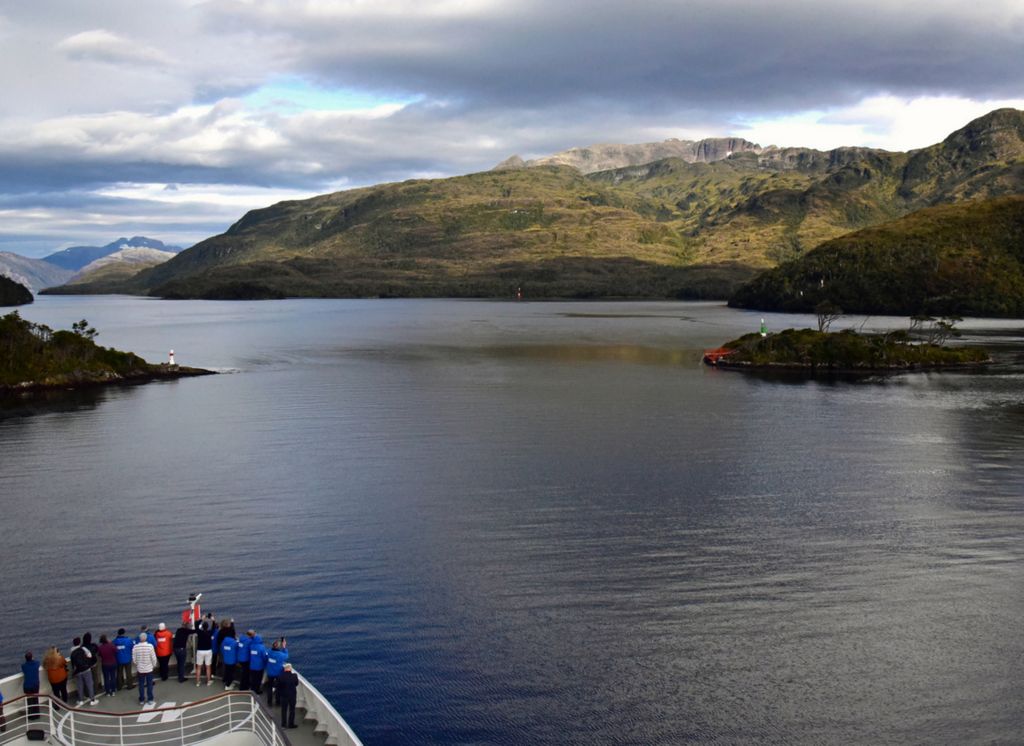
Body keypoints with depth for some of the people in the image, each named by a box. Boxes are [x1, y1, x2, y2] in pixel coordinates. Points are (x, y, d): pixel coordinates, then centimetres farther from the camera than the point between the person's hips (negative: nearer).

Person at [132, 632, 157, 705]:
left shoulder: (135, 647, -13)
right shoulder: (150, 646, -17)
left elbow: (134, 659, -6)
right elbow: (153, 658, -11)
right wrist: (154, 665, 8)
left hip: (140, 669, 1)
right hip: (149, 668, -1)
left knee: (141, 685, 13)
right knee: (149, 684, 12)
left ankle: (141, 700, 19)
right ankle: (150, 699, 18)